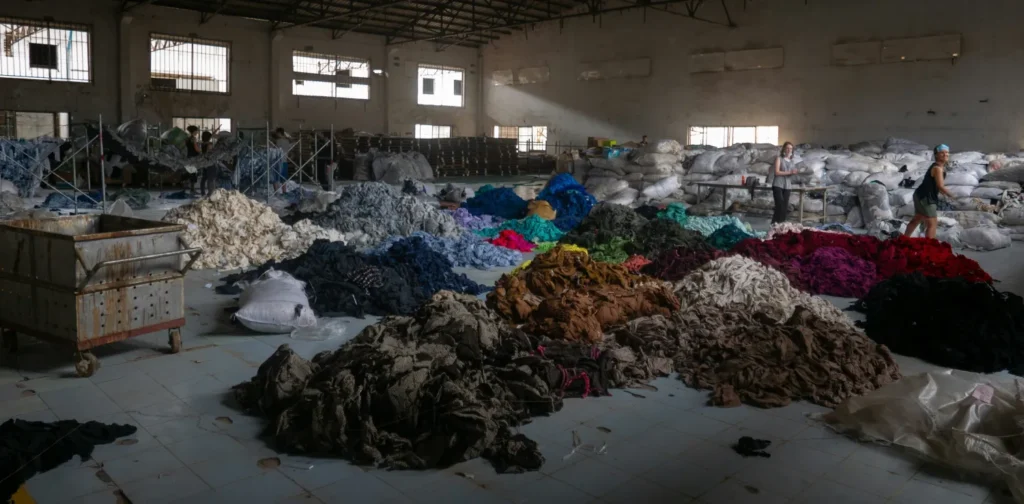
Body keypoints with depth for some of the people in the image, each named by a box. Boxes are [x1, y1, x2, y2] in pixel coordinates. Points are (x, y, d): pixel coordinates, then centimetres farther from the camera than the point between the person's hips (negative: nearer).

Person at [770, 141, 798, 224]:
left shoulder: (791, 161, 15)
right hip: (778, 185, -6)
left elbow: (791, 173, 18)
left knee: (785, 206, 2)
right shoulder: (779, 158, -2)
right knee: (780, 205, -16)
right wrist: (789, 172, -18)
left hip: (787, 186, 6)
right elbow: (777, 172, -12)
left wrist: (794, 173, -5)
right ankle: (775, 223, -10)